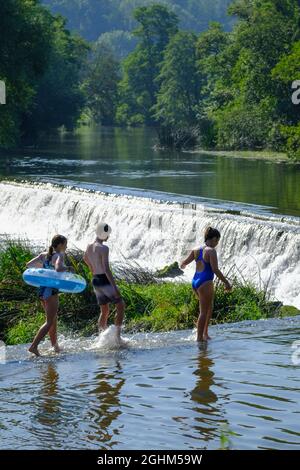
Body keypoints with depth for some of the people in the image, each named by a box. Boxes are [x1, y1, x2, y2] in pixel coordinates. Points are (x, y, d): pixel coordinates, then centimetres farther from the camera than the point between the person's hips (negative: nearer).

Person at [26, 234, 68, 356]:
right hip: (51, 291, -8)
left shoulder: (43, 255, 10)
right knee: (49, 322, -4)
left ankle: (55, 346, 28)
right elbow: (58, 269, -30)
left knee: (53, 319, 20)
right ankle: (34, 346, -14)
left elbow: (28, 265, 11)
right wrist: (67, 268, -11)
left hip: (41, 290, 8)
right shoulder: (59, 256, -11)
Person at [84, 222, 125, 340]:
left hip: (95, 281, 8)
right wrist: (115, 287, -23)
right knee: (121, 306, 4)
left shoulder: (89, 247, 8)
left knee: (104, 312, 17)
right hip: (105, 281, -8)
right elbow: (106, 269, -23)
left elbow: (85, 259, 30)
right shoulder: (104, 248, -18)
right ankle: (117, 336, -3)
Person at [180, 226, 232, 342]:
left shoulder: (196, 250, 9)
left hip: (195, 282, 8)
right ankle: (199, 337, 3)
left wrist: (183, 265, 42)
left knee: (209, 307, 23)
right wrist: (226, 282, -12)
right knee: (204, 312, 1)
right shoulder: (211, 251, -12)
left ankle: (205, 333, 24)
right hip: (205, 282, -8)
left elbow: (184, 264, 17)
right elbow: (215, 269, -18)